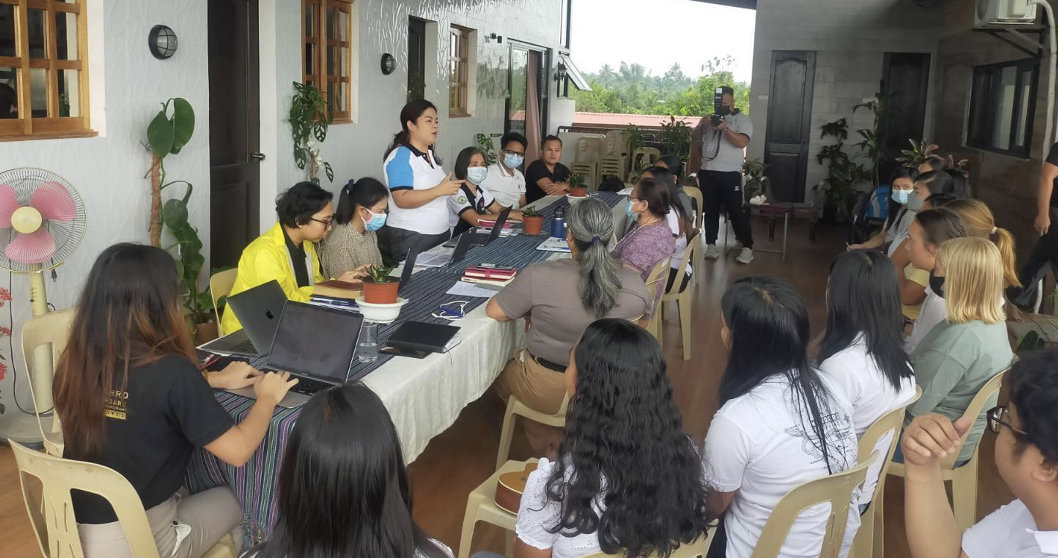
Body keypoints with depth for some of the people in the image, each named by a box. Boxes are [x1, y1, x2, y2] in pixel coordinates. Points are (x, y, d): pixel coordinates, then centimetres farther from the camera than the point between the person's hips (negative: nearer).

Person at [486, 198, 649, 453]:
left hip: (549, 391, -4)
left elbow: (493, 312, -13)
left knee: (502, 369, 29)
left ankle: (551, 445, 31)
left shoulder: (539, 276, -26)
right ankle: (562, 445, 33)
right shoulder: (634, 282, -16)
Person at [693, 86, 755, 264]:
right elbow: (696, 138, 8)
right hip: (707, 171, 5)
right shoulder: (708, 118, 14)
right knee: (710, 210, 9)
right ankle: (711, 244, 16)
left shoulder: (742, 120, -2)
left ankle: (747, 247, 2)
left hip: (730, 173, -4)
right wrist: (703, 125, -11)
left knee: (737, 211, -3)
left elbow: (742, 142, -16)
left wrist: (725, 128, -28)